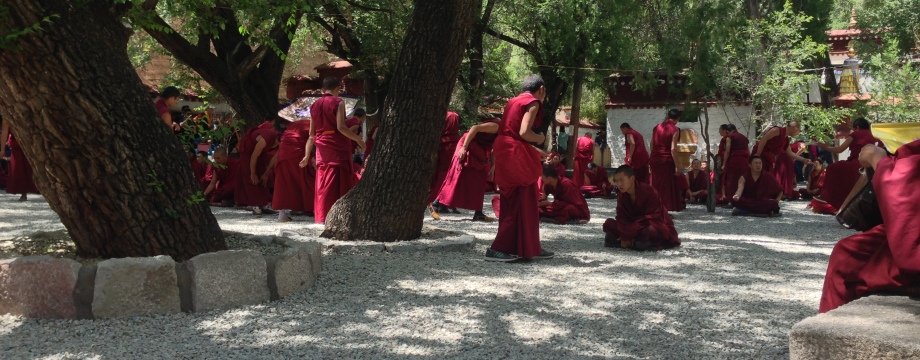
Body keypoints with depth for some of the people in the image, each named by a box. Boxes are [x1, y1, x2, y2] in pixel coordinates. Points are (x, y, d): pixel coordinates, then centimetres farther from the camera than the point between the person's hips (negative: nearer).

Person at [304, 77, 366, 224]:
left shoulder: (315, 105, 13)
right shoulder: (338, 102, -5)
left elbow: (312, 134, 13)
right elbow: (341, 127, -18)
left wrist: (307, 155, 17)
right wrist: (358, 139, -11)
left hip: (322, 148, 6)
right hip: (338, 147, -6)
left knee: (323, 183, 10)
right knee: (341, 182, -2)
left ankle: (321, 216, 12)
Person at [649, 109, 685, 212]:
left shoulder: (656, 127, 8)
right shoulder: (675, 130, -9)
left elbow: (652, 145, 11)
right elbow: (673, 149, -15)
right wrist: (676, 166, -14)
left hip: (654, 160, 5)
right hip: (667, 160, -5)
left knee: (656, 185, 15)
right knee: (668, 186, 4)